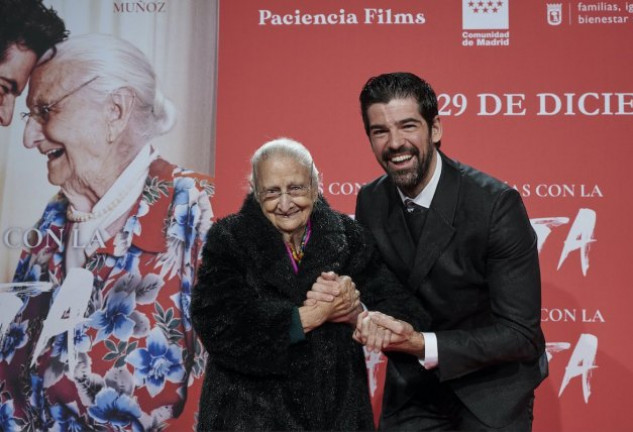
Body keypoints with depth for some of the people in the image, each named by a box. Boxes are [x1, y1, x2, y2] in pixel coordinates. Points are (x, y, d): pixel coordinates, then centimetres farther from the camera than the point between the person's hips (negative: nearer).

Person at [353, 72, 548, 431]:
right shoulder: (369, 202, -8)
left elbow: (522, 335, -22)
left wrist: (423, 345, -31)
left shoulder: (497, 204, -24)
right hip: (411, 388, 4)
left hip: (490, 391, -3)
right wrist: (365, 313, -21)